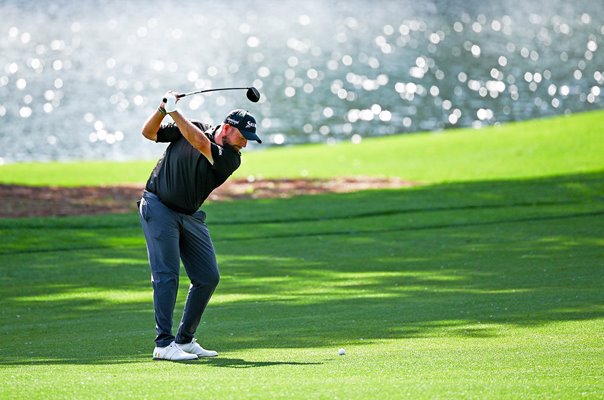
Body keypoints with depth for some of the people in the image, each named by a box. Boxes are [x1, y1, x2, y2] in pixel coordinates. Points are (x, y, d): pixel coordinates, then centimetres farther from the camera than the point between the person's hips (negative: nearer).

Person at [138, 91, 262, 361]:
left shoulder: (231, 159, -8)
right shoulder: (193, 128, -5)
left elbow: (201, 143, -27)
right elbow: (149, 132, -2)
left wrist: (174, 111, -28)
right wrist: (163, 109, -19)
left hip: (190, 217, 4)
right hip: (158, 207, -4)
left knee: (208, 277, 3)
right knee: (167, 274, -13)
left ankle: (185, 340, 14)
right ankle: (163, 344, -16)